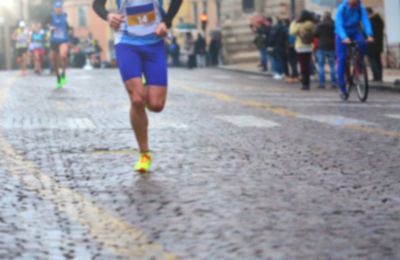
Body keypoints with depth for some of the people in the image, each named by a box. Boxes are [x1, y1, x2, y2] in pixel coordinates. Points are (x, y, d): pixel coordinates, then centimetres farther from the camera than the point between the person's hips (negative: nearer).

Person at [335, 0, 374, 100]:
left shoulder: (360, 8, -12)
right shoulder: (342, 9, -20)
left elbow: (365, 21, -24)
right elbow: (338, 24, -30)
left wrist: (370, 35, -42)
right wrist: (344, 37, -47)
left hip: (355, 32, 2)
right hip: (343, 35, -2)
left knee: (362, 43, -32)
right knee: (341, 59, -10)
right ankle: (342, 88, -3)